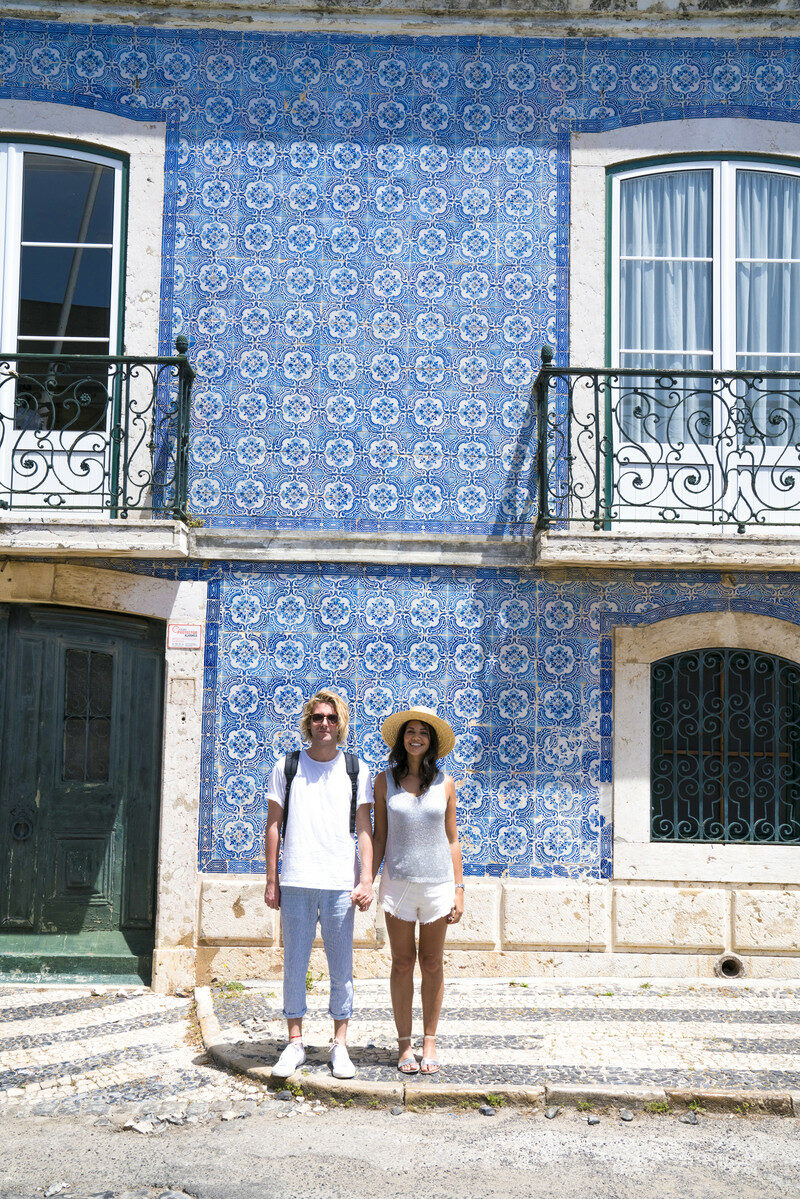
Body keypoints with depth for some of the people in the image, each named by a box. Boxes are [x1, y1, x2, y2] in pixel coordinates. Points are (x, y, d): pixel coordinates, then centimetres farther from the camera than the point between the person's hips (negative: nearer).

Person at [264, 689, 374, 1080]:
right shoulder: (286, 768, 7)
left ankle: (340, 1045, 15)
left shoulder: (357, 770, 7)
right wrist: (271, 880, 4)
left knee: (341, 967, 4)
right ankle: (295, 1042, 16)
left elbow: (364, 829, 6)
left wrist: (366, 880, -3)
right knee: (294, 964, 4)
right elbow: (273, 825, 9)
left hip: (341, 884, 0)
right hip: (296, 883, 0)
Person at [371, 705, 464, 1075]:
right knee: (402, 963, 5)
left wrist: (458, 889, 2)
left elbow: (452, 839, 6)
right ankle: (404, 1044, 14)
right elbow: (379, 838, 5)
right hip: (397, 881, 0)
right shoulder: (385, 781, 1)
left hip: (437, 882, 0)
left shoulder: (444, 784, 2)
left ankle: (430, 1041, 18)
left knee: (432, 964, 7)